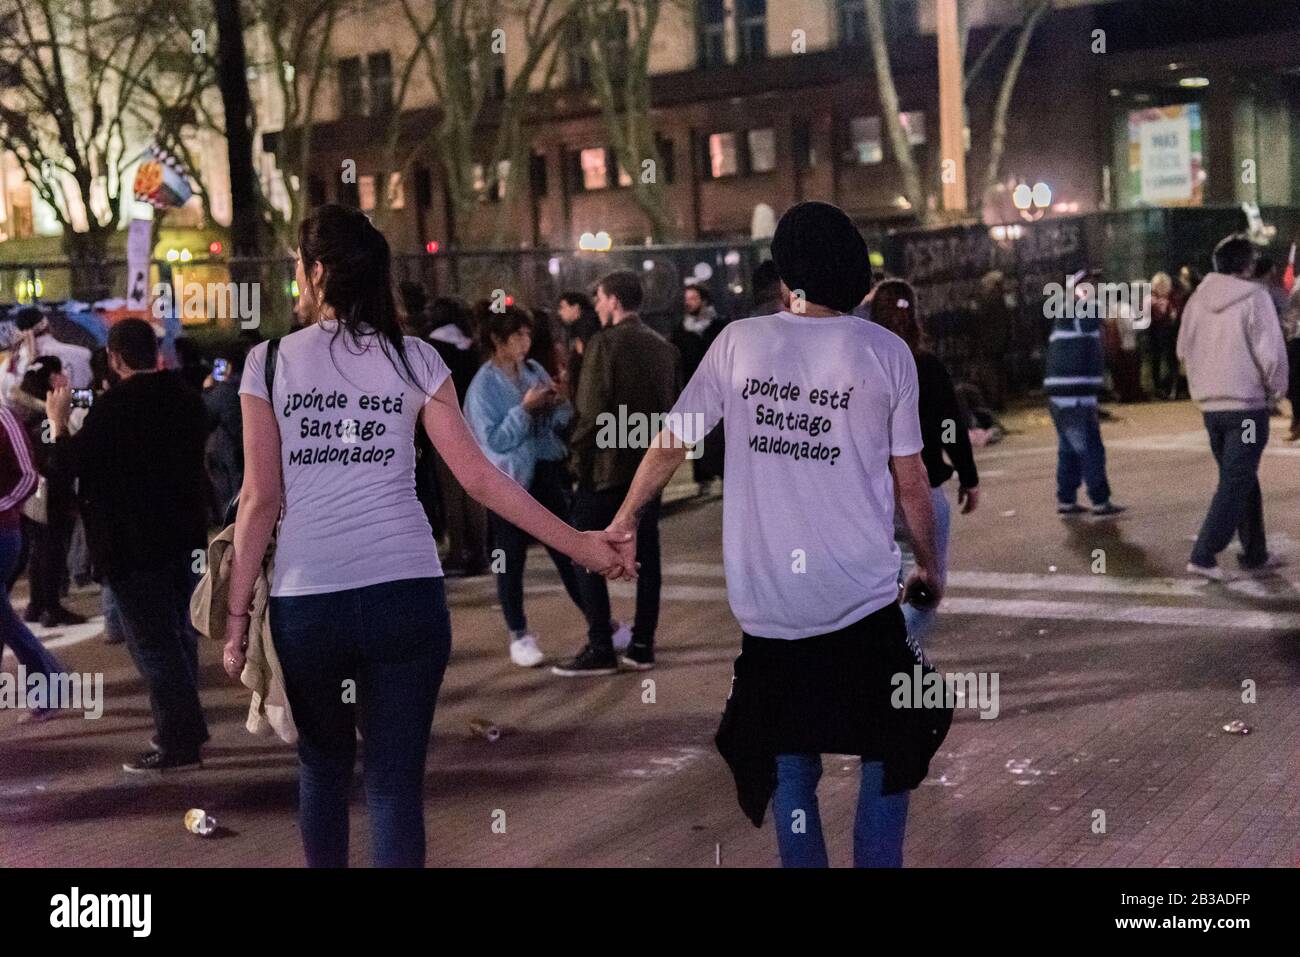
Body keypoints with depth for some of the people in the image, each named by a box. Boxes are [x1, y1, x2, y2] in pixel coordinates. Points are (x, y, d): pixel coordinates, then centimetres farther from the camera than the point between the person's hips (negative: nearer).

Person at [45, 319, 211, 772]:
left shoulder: (114, 405, -17)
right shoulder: (187, 397, 5)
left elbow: (69, 464, -12)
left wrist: (58, 423, 5)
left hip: (134, 544, -7)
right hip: (184, 537, 7)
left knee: (152, 643, -2)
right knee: (179, 636, 17)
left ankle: (179, 743, -1)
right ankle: (185, 729, 24)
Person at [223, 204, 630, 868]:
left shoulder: (270, 362, 1)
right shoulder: (415, 359, 3)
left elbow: (261, 499, -2)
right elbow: (478, 477, -2)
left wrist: (236, 615, 4)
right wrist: (577, 544, 4)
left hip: (306, 600, 0)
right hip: (405, 594, 0)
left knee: (322, 763, 21)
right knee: (396, 779, 4)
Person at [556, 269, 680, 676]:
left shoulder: (605, 344, -13)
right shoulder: (664, 347, 9)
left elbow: (592, 410, -17)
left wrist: (577, 456, -8)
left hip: (608, 466, -7)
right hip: (651, 467, 7)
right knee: (646, 555, 10)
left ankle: (600, 649, 1)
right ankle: (642, 646, 14)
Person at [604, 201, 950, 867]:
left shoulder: (739, 342, 0)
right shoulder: (886, 351, -3)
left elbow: (672, 442, 4)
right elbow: (910, 480, 0)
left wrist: (625, 519, 18)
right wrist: (928, 564, 14)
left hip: (766, 601, 2)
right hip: (862, 599, -2)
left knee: (789, 764, 14)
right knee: (889, 755, 14)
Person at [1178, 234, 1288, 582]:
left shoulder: (1197, 299, 6)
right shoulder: (1254, 297, -11)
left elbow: (1184, 349, 12)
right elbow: (1271, 351, -13)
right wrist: (1277, 389, 2)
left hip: (1209, 405, 6)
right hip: (1247, 403, -6)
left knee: (1243, 480, 18)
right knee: (1236, 484, -3)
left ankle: (1255, 555, 24)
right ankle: (1203, 556, -11)